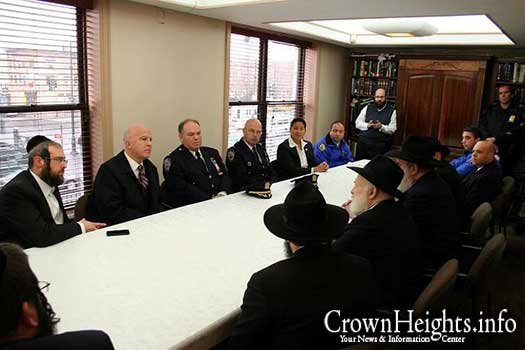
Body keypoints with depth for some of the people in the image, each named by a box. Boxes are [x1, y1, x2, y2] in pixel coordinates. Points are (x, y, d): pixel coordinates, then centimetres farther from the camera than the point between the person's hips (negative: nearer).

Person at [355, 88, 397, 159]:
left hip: (380, 146, -2)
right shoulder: (367, 108, 10)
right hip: (363, 143, 2)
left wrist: (381, 127, -20)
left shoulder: (391, 111, 4)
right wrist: (367, 125, -12)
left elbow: (392, 129, -2)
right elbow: (358, 123, 7)